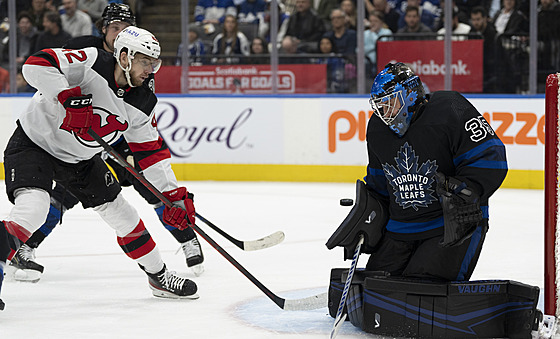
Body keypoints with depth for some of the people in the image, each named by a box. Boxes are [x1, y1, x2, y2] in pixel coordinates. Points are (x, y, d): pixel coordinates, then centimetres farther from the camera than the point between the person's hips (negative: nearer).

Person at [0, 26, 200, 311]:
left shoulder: (141, 103, -6)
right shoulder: (90, 62, -25)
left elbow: (151, 153, 0)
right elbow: (37, 65, -34)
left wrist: (175, 196, -7)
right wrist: (69, 97, -43)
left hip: (79, 158, 7)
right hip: (34, 143, -7)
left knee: (119, 212, 11)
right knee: (33, 207, -30)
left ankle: (158, 276, 28)